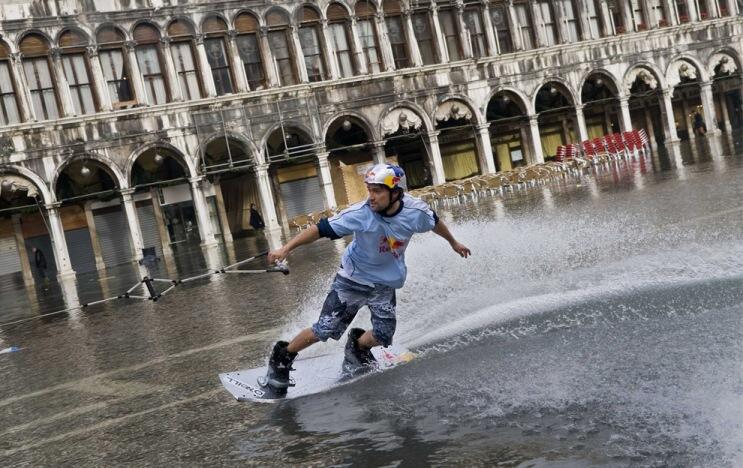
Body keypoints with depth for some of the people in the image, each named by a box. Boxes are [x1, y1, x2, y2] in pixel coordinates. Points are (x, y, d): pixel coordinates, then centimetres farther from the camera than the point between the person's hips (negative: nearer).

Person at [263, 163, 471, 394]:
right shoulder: (360, 213, -27)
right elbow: (321, 229, -25)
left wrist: (454, 243, 22)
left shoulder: (416, 211, -19)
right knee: (325, 330, -7)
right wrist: (285, 248, -34)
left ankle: (357, 346, 25)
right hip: (353, 278, -3)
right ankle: (282, 358, 15)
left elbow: (435, 222, 4)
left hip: (385, 283, 3)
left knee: (383, 336, -9)